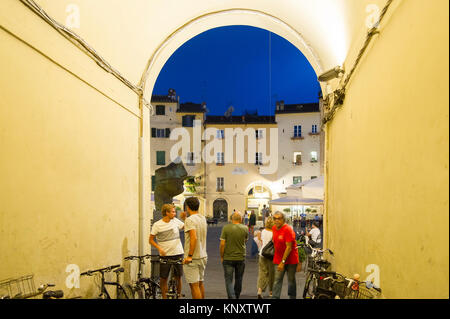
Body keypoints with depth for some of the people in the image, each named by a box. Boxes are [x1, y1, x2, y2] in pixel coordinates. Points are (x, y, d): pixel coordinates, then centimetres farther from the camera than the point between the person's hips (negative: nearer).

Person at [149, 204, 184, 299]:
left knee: (178, 277, 9)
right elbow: (151, 240, -2)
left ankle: (179, 295, 24)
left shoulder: (176, 221, 3)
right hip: (165, 255, -2)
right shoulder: (157, 225, -6)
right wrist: (159, 248, -16)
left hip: (178, 254, 3)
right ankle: (164, 297, 18)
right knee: (163, 278, 3)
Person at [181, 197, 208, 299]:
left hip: (193, 258, -8)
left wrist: (189, 256, -25)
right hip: (203, 256, 8)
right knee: (200, 283, 17)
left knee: (194, 285, -4)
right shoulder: (203, 218, 9)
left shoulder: (190, 220, -15)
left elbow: (194, 237, -26)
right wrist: (185, 218, 32)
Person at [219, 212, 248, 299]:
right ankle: (236, 297, 33)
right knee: (238, 280, 19)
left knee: (229, 280, 3)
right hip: (241, 258, 3)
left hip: (228, 258, -2)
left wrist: (221, 256, 1)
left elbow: (222, 244, -12)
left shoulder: (226, 228, -11)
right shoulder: (245, 228, -4)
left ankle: (232, 297, -11)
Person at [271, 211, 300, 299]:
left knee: (291, 280, 9)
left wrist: (283, 261, -22)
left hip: (290, 259, -5)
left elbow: (289, 247, -20)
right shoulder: (274, 228, 3)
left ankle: (292, 297, 25)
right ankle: (275, 297, -5)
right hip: (278, 260, 5)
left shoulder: (288, 229, -18)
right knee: (277, 280, -3)